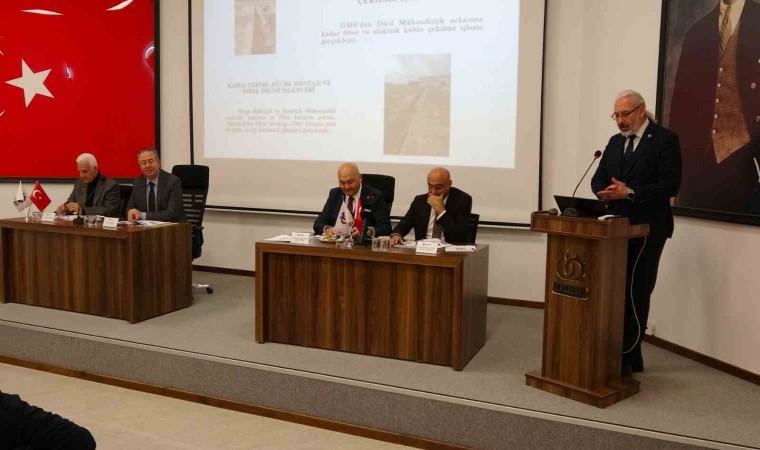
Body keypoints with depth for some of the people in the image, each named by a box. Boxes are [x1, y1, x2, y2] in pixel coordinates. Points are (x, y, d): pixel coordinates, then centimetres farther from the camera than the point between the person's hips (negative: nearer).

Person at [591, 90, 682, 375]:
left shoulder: (665, 139, -6)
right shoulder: (615, 142, 14)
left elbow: (670, 185, -15)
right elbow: (598, 179, 12)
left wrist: (631, 193, -22)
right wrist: (605, 191, -11)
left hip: (647, 229, -6)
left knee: (636, 295, -1)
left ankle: (629, 357, 8)